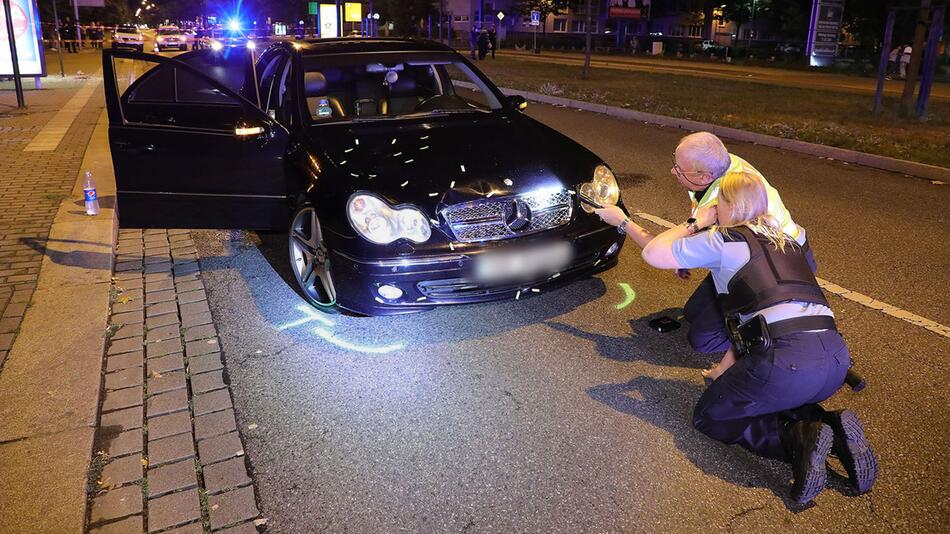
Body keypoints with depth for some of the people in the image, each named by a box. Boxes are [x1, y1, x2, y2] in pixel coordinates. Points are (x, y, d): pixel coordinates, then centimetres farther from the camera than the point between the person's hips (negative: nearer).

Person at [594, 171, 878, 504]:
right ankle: (834, 427, 6)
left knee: (708, 417, 13)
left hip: (788, 361, -7)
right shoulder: (784, 240, 24)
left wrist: (689, 226, 20)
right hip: (836, 359, 7)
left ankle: (799, 439, -7)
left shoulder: (724, 240, 2)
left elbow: (653, 254, 6)